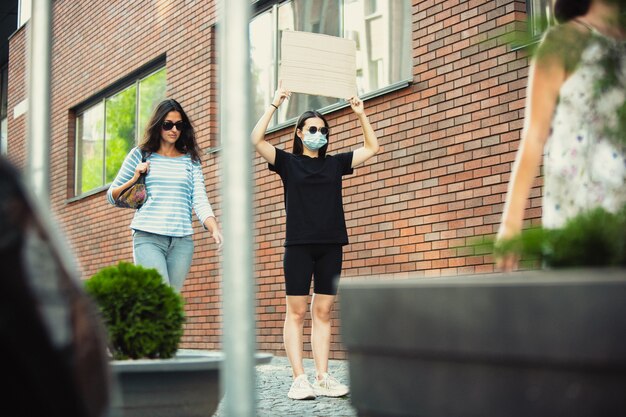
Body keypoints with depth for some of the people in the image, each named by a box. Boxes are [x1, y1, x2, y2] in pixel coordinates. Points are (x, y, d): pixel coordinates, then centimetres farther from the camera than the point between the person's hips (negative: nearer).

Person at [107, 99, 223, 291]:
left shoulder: (191, 160, 14)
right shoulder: (140, 155, 10)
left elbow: (200, 200, 2)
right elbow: (112, 196, 16)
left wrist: (214, 229, -16)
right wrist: (134, 179, -3)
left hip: (182, 241, 3)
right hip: (148, 238, -2)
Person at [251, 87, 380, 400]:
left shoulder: (335, 163, 15)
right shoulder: (288, 162, 6)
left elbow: (371, 148, 17)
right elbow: (256, 140, -7)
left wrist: (360, 115, 9)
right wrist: (274, 105, -8)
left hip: (330, 246, 3)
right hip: (299, 245, -3)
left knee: (322, 313, 3)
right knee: (296, 312, -4)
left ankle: (323, 378, 4)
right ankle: (299, 379, -4)